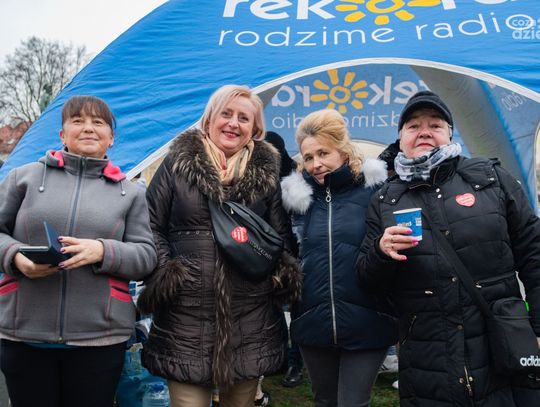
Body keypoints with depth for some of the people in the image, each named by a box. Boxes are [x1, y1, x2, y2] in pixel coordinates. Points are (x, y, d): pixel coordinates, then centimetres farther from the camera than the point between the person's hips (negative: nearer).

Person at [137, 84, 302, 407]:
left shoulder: (267, 172, 8)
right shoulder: (178, 164, 4)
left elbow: (282, 237, 12)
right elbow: (153, 226, 5)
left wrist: (282, 276, -2)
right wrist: (163, 274, -7)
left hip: (250, 320, 2)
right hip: (186, 317, -1)